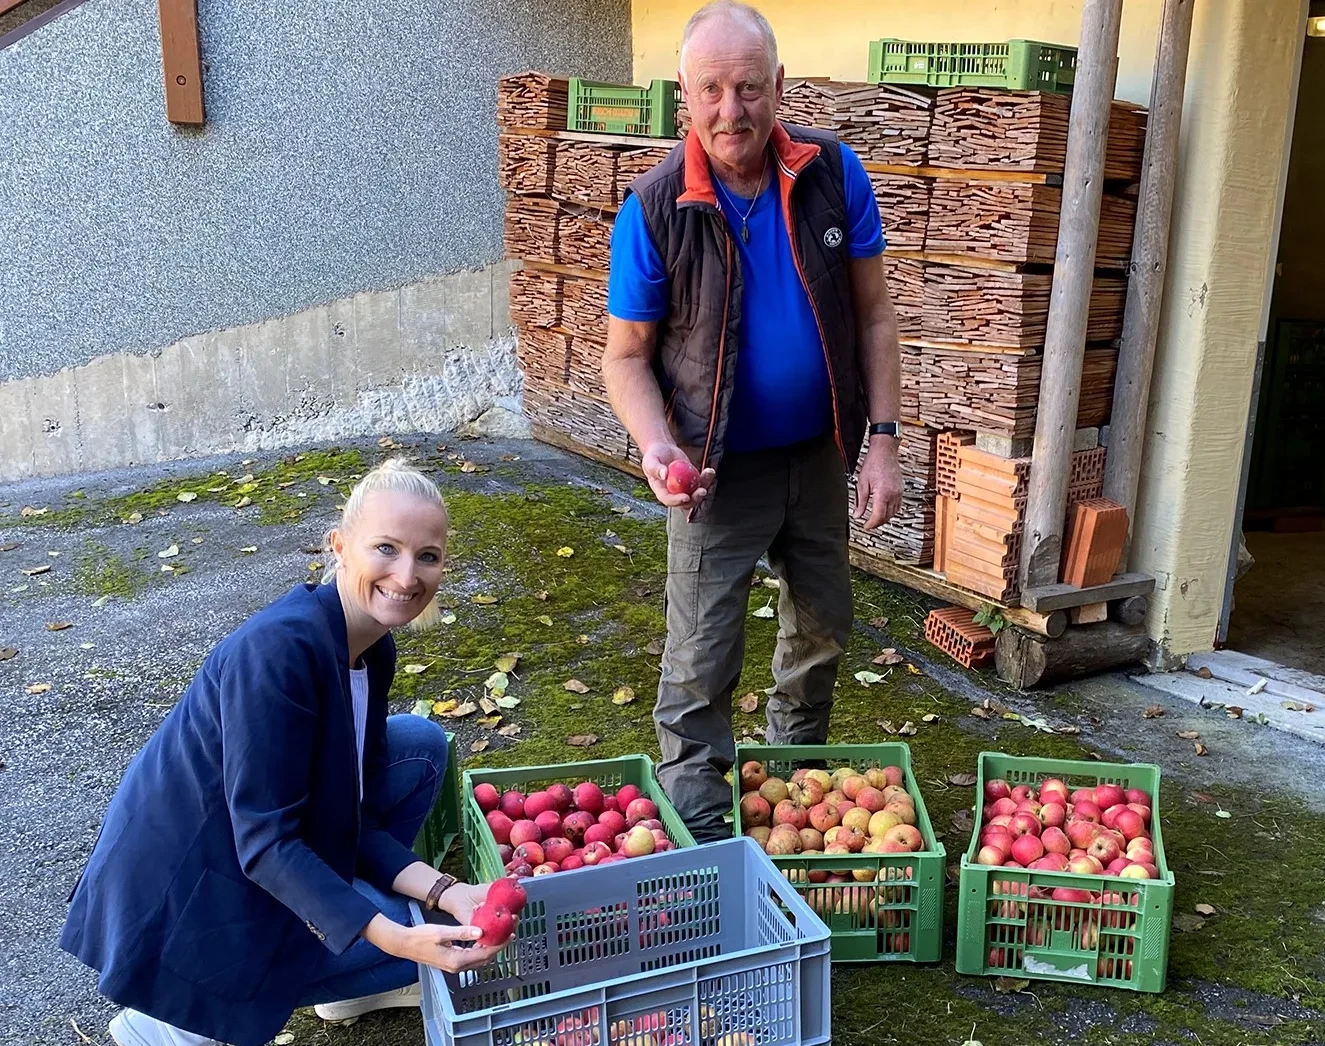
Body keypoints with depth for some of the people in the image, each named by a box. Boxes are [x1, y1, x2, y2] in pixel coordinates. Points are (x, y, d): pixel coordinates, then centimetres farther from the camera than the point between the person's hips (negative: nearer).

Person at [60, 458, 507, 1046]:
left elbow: (354, 814, 0)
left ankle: (345, 986, 13)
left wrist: (444, 891, -14)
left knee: (421, 745, 5)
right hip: (181, 893, -8)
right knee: (427, 945, -6)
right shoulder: (279, 649, -30)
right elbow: (265, 842, -28)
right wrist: (395, 939, -33)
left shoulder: (371, 650, -3)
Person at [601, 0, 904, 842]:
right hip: (719, 467, -4)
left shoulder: (834, 173, -9)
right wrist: (657, 446, -29)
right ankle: (697, 834, 22)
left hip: (819, 452, 4)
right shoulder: (656, 208, -17)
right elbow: (627, 355, -11)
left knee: (822, 633, 21)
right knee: (701, 665, 1)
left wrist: (884, 440, -7)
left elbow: (873, 313, -2)